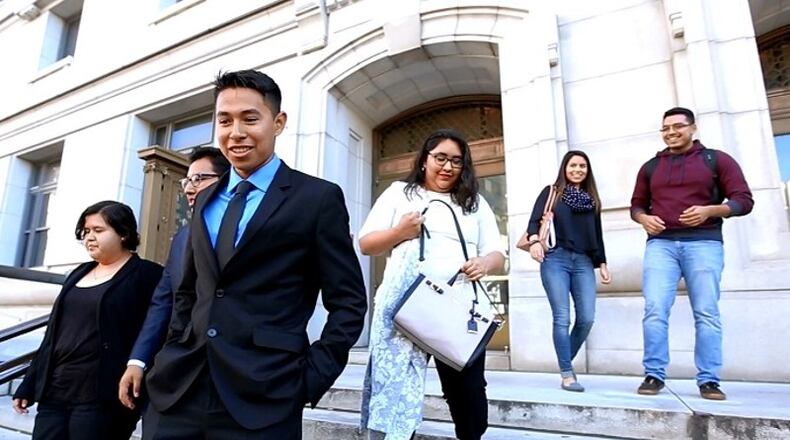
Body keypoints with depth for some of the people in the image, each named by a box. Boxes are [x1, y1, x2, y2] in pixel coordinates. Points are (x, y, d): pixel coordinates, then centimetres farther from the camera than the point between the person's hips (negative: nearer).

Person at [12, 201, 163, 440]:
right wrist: (29, 385, 17)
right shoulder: (79, 273, 16)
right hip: (54, 394, 7)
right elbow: (53, 334, 19)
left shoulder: (146, 274, -7)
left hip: (101, 399, -6)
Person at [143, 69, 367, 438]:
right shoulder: (206, 201, 13)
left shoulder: (318, 198, -5)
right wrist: (173, 354, 8)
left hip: (263, 397, -5)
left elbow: (348, 302, -6)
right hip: (181, 389, 5)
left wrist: (310, 379, -11)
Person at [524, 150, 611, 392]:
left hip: (583, 262, 4)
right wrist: (534, 241, -21)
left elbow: (597, 234, 22)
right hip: (555, 259, -4)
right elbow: (535, 221, -1)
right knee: (562, 318, -7)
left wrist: (602, 263, 17)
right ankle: (567, 374, 1)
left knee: (587, 318, -5)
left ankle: (565, 362, 18)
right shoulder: (551, 192, 10)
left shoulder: (592, 199, 21)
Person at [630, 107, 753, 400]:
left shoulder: (716, 159, 10)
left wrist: (710, 211, -14)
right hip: (661, 244, 2)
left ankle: (709, 380, 5)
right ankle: (654, 375, -4)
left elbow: (743, 199, 5)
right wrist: (644, 218, -1)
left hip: (704, 243, -1)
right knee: (655, 310, -10)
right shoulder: (650, 167, 19)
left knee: (707, 314, -3)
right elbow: (636, 205, 23)